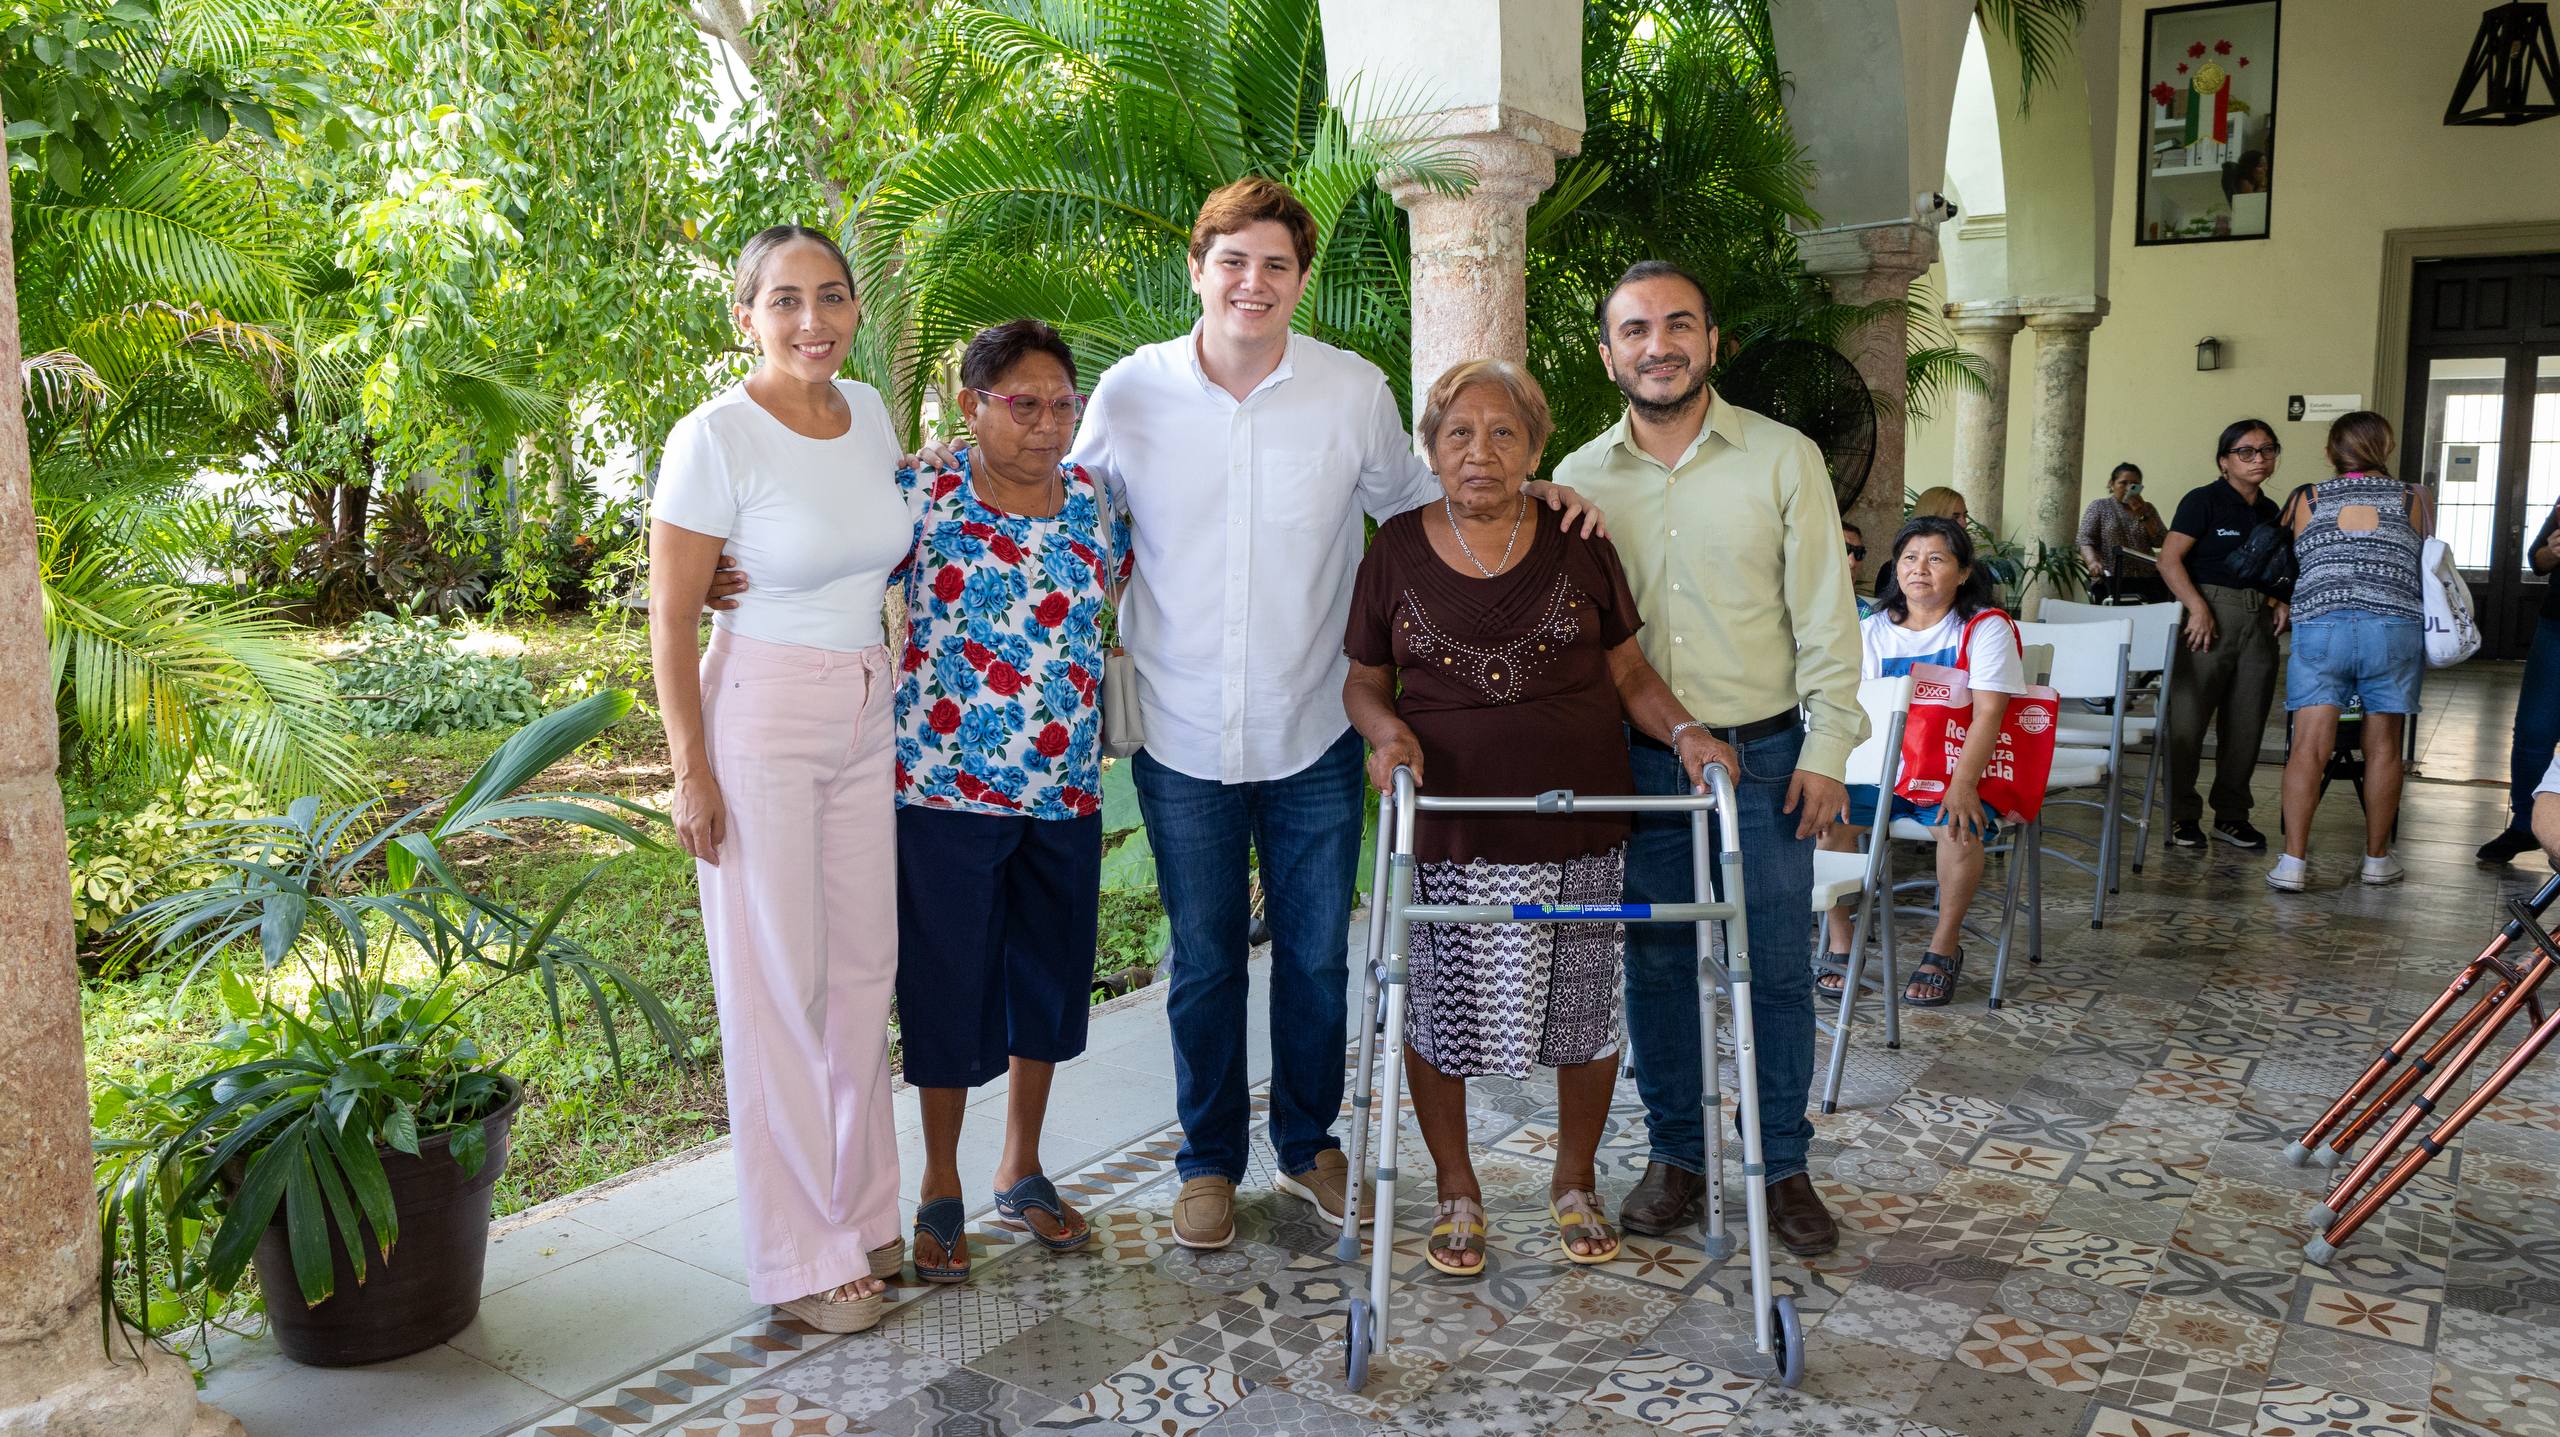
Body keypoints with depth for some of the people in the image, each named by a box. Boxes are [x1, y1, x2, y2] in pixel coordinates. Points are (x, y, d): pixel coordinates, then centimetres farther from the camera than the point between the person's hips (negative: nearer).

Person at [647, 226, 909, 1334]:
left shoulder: (869, 412, 4)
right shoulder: (714, 438, -14)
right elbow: (670, 618, -11)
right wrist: (692, 771, -13)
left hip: (867, 719, 6)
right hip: (760, 722, -6)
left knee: (863, 968, 12)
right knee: (776, 986, 2)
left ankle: (862, 1212, 29)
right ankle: (798, 1254, 15)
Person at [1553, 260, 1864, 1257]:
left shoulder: (1783, 458, -1)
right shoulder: (1580, 480, 4)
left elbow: (1825, 615, -1)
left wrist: (1827, 747, -6)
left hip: (1764, 754, -1)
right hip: (1637, 762, 2)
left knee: (1776, 969, 5)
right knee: (1657, 966, 9)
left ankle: (1784, 1165, 21)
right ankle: (1676, 1155, 25)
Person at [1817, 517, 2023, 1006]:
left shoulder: (1985, 628, -4)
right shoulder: (1873, 630, 8)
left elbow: (1988, 713, -15)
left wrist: (1962, 783, -30)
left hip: (1962, 768, -3)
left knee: (1960, 824, -35)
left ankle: (1945, 947, -10)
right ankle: (1840, 942, -7)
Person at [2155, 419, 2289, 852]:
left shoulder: (2270, 511, 15)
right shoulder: (2204, 501, -4)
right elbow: (2169, 560, -11)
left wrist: (2278, 601, 6)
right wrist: (2198, 607, -19)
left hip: (2259, 621, 6)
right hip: (2211, 616, -6)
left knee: (2247, 723, 9)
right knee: (2188, 717, -5)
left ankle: (2232, 814, 19)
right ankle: (2182, 816, 5)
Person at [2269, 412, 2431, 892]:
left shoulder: (2306, 499, 8)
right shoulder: (2414, 502, 9)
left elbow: (2285, 565, 14)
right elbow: (2426, 566, 19)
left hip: (2320, 626, 0)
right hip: (2395, 629, 1)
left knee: (2309, 747, -4)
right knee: (2383, 747, 9)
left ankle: (2293, 862, -11)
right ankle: (2377, 858, 19)